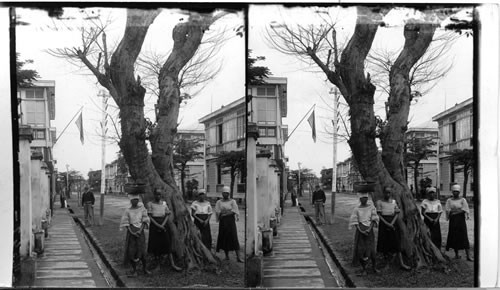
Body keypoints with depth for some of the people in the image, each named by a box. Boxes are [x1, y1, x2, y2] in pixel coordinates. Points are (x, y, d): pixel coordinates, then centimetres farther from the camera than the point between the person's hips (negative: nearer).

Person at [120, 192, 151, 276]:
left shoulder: (142, 209, 0)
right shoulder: (127, 211, -2)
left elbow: (145, 221, 0)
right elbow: (125, 224, -2)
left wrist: (140, 230, -12)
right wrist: (132, 232, -12)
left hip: (140, 232, 0)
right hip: (131, 232, 0)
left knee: (142, 251, -1)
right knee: (131, 251, 0)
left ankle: (144, 268, 15)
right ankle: (134, 270, 9)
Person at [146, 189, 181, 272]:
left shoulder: (164, 203, 7)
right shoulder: (150, 204, -1)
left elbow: (167, 215, 6)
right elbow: (150, 216, -5)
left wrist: (162, 225, -9)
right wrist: (158, 225, -15)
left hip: (164, 225, 2)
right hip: (155, 225, -2)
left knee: (167, 243, -4)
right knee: (156, 245, -1)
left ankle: (172, 264, -6)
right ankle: (158, 265, 8)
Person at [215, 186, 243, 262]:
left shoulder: (232, 201, 5)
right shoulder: (219, 202, 9)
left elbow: (234, 212, -4)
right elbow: (218, 212, -1)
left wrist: (225, 214, -12)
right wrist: (229, 211, -9)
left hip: (231, 220, -2)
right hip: (223, 222, 2)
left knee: (234, 238, -8)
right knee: (224, 238, 1)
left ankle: (238, 257, -11)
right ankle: (227, 255, 12)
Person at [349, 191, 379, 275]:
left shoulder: (371, 207, 1)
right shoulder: (356, 209, -1)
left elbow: (374, 220, -1)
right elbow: (355, 222, -3)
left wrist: (369, 229, -14)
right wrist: (361, 231, -15)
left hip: (369, 231, 0)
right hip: (360, 231, 0)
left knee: (371, 250, -5)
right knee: (360, 250, -1)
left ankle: (374, 267, 16)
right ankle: (364, 269, 14)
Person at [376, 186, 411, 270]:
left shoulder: (394, 201, 7)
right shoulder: (380, 202, -1)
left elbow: (397, 214, 4)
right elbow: (379, 215, -5)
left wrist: (392, 223, -10)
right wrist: (387, 223, -16)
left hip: (393, 223, 2)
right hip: (384, 223, -2)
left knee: (397, 242, -3)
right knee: (384, 242, 0)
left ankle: (401, 263, -6)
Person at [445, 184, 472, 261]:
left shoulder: (462, 200, 2)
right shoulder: (449, 200, 8)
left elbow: (464, 210, -5)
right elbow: (447, 210, -2)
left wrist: (453, 211, -10)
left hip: (461, 219, -2)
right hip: (453, 220, 2)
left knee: (464, 236, -6)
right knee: (454, 237, 2)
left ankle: (468, 255, -7)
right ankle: (456, 254, 11)